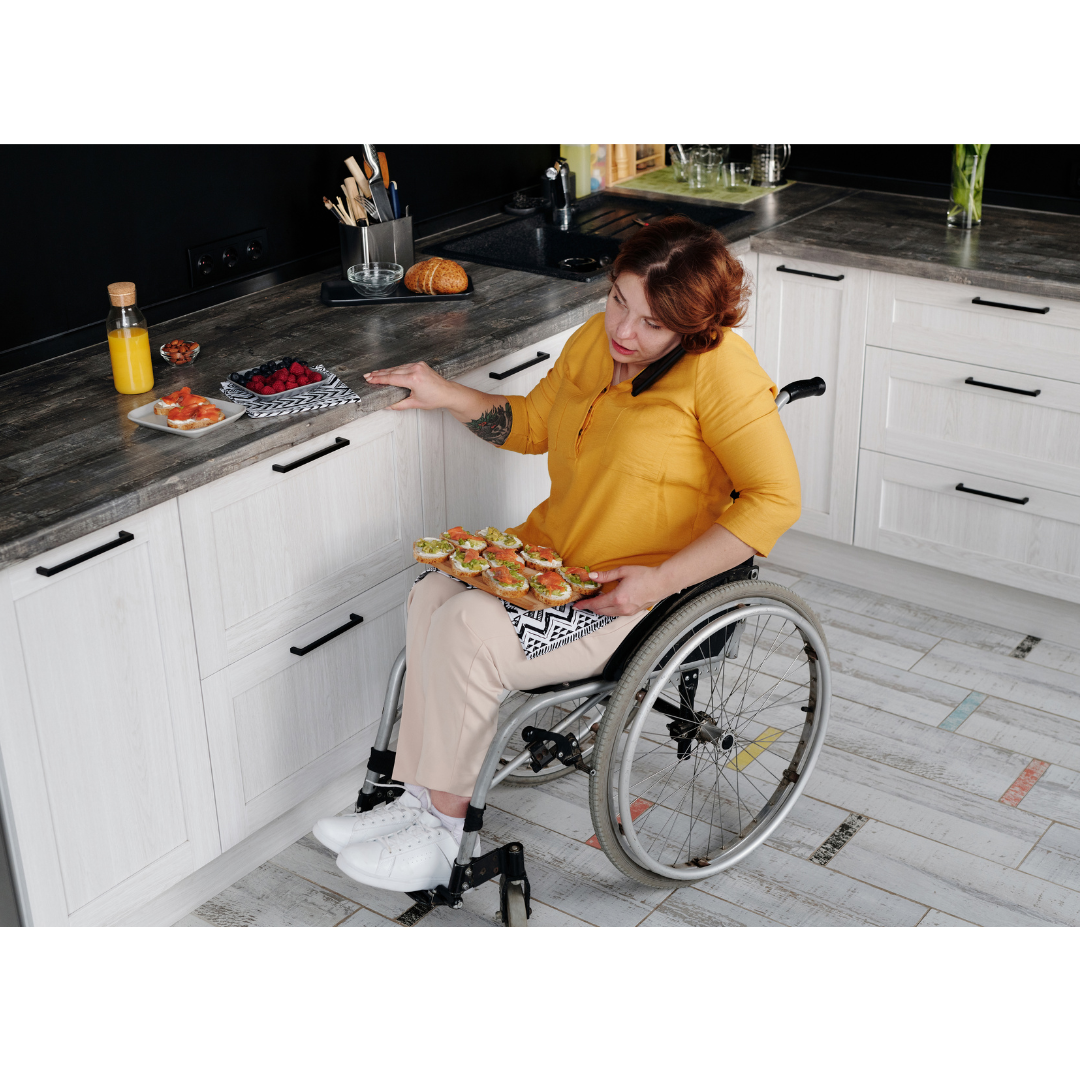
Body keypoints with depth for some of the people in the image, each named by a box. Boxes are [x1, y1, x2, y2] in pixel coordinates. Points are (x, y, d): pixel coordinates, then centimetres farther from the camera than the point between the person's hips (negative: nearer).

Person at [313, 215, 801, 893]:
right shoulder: (595, 340, 6)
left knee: (468, 632, -23)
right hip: (549, 559, 7)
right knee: (435, 596, -18)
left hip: (634, 595, -7)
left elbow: (776, 498, -19)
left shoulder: (719, 367, -16)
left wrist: (662, 579, -23)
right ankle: (421, 802, -8)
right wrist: (448, 397, 9)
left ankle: (440, 837, -6)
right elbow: (532, 424, 23)